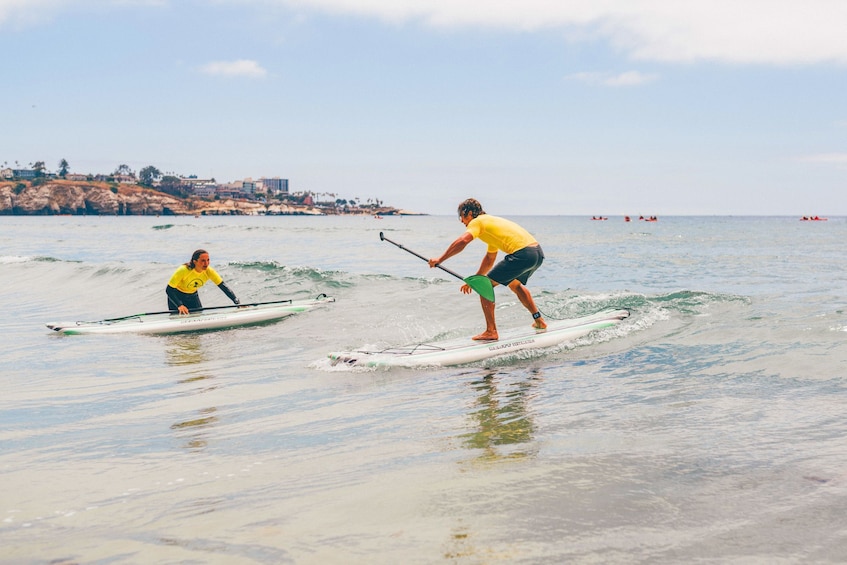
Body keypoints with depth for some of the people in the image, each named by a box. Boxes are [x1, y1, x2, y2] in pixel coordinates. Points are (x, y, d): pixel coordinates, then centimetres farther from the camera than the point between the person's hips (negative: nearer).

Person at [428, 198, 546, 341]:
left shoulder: (477, 222, 1)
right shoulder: (491, 222, 29)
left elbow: (462, 241, -19)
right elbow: (490, 259, 36)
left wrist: (439, 260, -13)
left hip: (522, 254, -9)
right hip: (538, 253, 9)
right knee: (515, 285, 35)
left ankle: (491, 331, -2)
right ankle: (539, 320, 41)